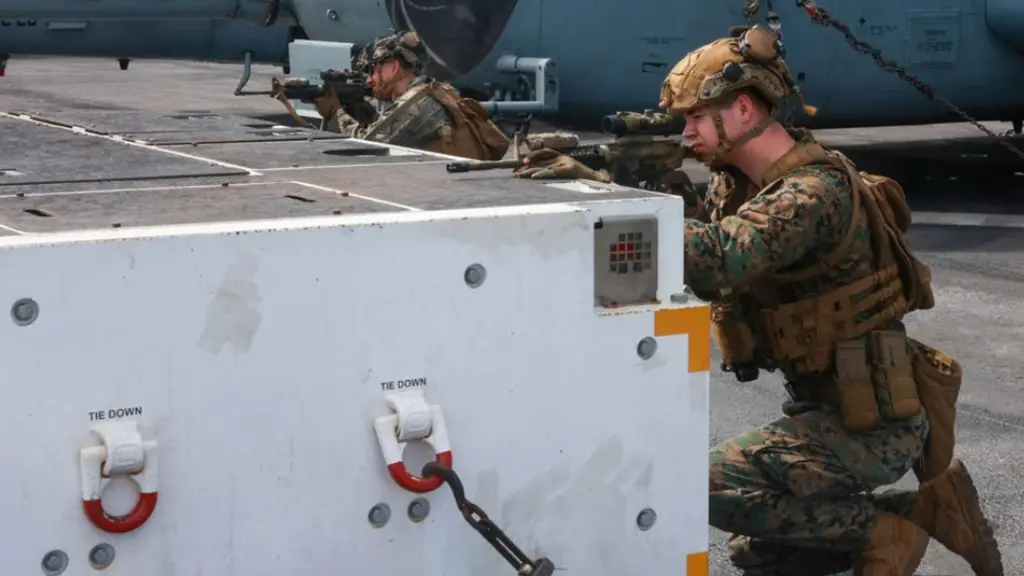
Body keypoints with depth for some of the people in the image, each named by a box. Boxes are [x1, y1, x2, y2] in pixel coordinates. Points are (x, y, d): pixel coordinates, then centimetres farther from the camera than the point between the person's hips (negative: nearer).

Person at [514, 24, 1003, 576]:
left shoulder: (816, 190, -24)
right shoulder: (741, 181, 5)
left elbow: (718, 259, -39)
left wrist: (600, 191, -37)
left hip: (871, 420, -10)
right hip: (828, 406, 10)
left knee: (710, 485, -18)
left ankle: (884, 529, -4)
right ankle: (925, 508, 16)